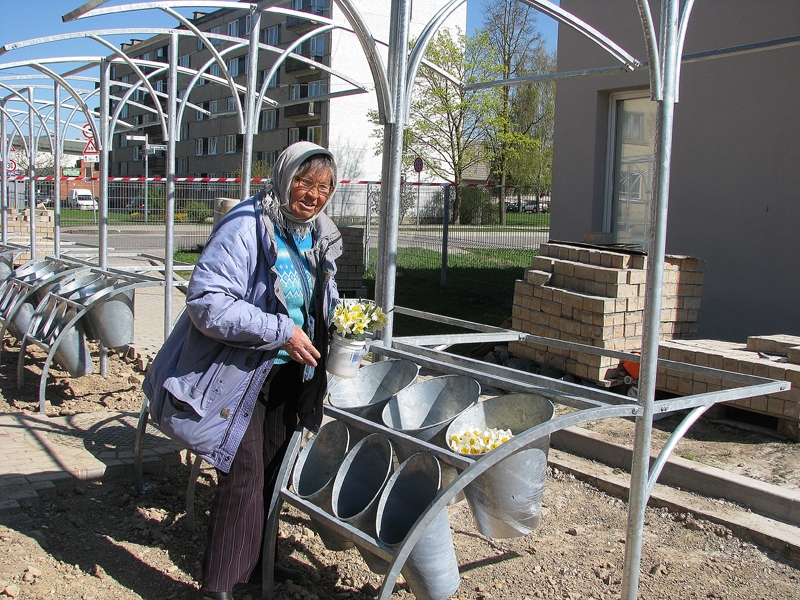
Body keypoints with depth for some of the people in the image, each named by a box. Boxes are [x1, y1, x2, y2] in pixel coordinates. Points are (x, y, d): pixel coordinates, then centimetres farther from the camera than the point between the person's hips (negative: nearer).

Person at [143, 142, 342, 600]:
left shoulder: (319, 235, 5)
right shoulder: (246, 228, -22)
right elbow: (207, 303, -29)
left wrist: (337, 322, 1)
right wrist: (282, 332, -27)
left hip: (285, 371, 8)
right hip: (237, 371, -8)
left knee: (273, 468, 16)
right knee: (244, 471, -9)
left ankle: (256, 561, 35)